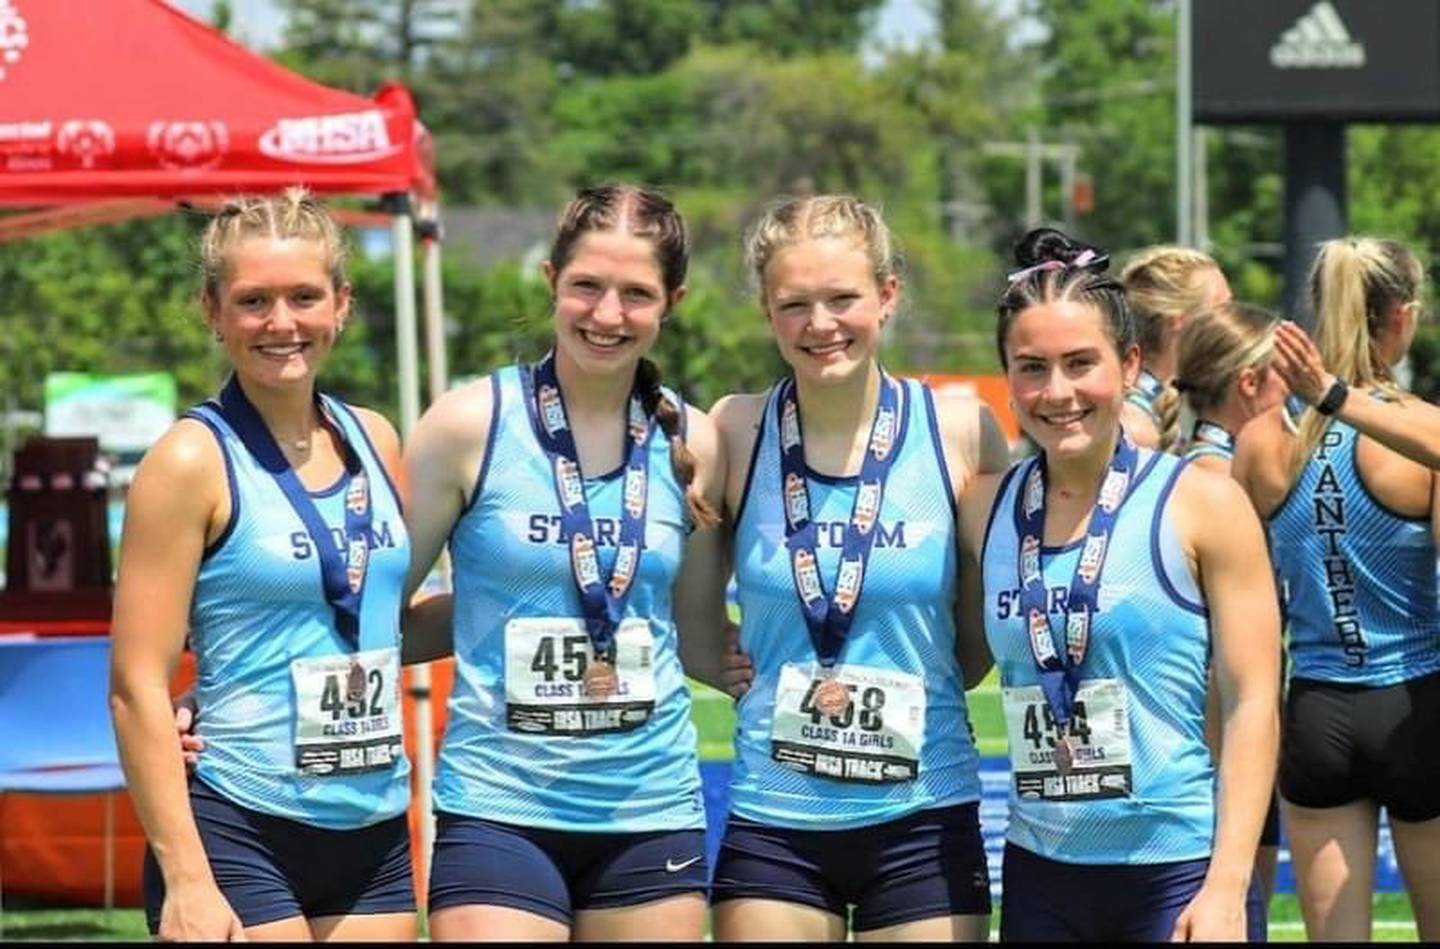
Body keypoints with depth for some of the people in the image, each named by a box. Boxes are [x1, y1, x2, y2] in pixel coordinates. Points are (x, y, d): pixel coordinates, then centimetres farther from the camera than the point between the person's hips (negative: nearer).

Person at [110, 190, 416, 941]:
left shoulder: (374, 442, 10)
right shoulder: (194, 461, -7)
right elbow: (136, 686, -11)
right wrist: (186, 878, -17)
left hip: (374, 837, 6)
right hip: (237, 831, -6)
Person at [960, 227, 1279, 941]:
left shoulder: (1201, 503, -4)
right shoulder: (984, 509, 6)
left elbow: (1251, 700, -6)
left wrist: (1227, 886, -12)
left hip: (1180, 871, -4)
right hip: (1041, 874, 4)